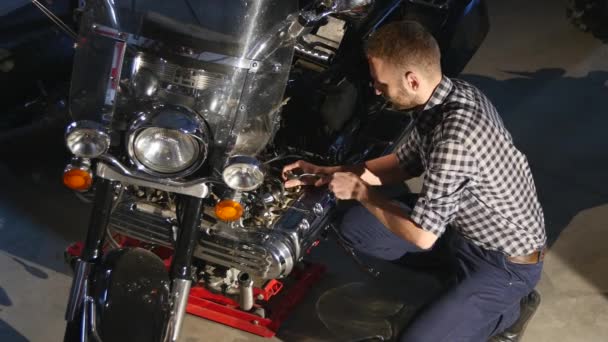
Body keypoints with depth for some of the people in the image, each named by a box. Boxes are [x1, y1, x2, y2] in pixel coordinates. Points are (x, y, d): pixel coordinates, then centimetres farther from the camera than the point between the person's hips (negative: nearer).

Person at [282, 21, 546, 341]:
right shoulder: (448, 94, -8)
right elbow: (405, 162, 9)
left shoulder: (455, 137, -36)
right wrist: (328, 173, 2)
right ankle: (459, 267, 11)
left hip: (508, 260, -8)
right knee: (356, 226, 8)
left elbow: (421, 235, -29)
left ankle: (500, 309, 4)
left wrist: (361, 191, -14)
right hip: (470, 225, 9)